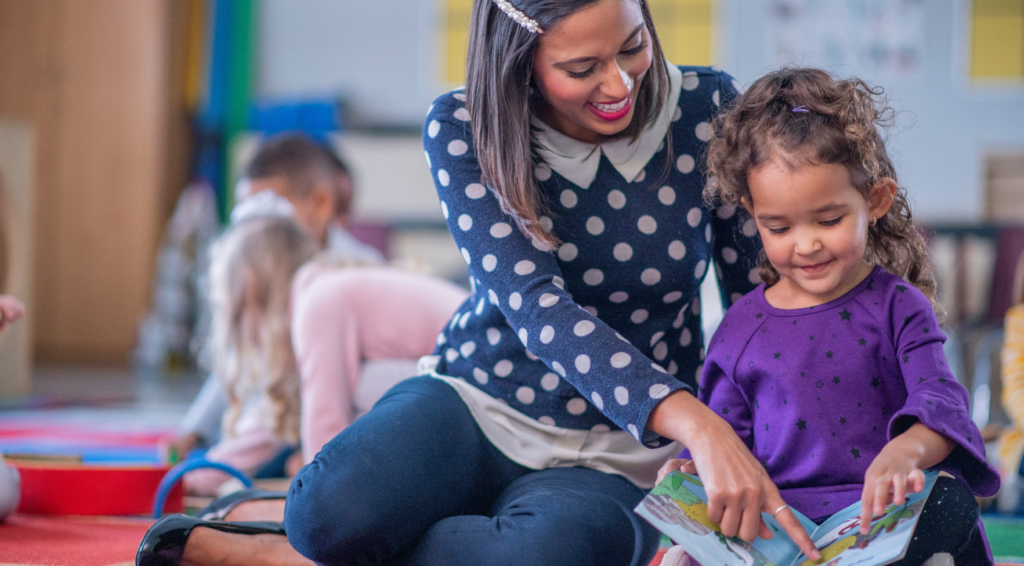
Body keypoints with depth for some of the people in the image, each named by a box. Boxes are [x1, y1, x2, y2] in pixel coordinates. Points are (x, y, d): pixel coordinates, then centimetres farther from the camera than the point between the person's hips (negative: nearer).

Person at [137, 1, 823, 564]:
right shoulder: (462, 131, -10)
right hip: (479, 408, -1)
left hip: (615, 459, 1)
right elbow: (533, 302, -22)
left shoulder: (706, 110, -8)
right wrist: (693, 421, -38)